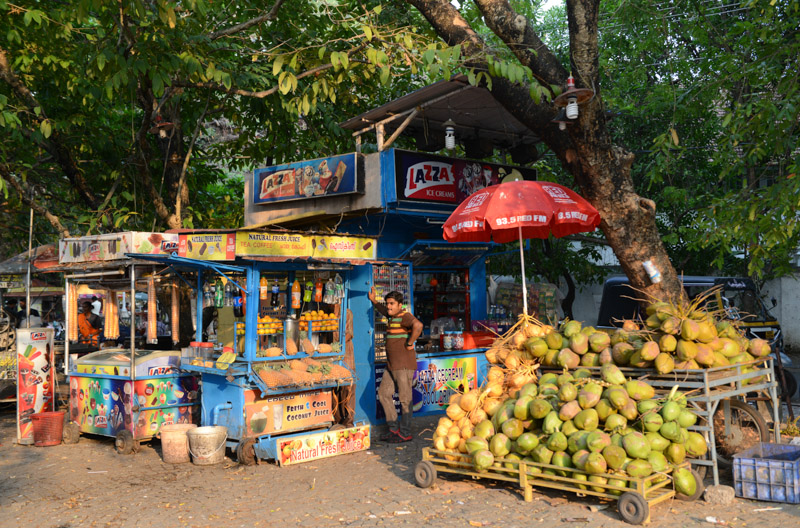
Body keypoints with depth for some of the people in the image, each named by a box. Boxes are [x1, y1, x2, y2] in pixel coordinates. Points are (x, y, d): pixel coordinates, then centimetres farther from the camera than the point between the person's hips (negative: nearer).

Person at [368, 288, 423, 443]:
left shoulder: (404, 316, -15)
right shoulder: (393, 316, 15)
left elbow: (418, 325, -35)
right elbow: (384, 311, 40)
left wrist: (409, 344, -26)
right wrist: (373, 301, 34)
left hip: (404, 364, -11)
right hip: (392, 365, 11)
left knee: (405, 398, -3)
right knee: (383, 393, 13)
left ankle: (405, 433, 4)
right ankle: (394, 428, 21)